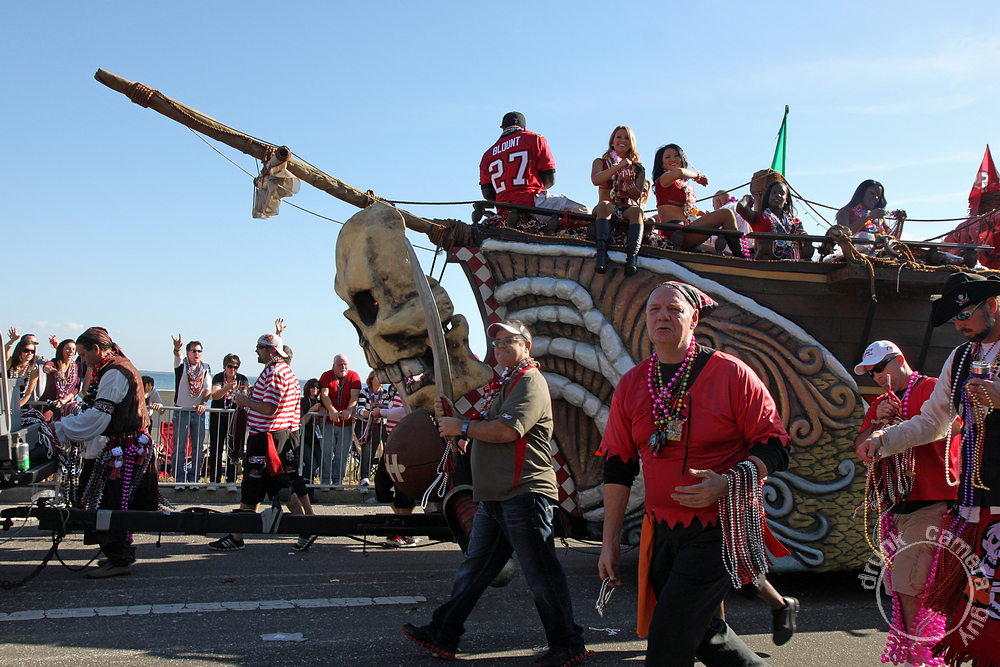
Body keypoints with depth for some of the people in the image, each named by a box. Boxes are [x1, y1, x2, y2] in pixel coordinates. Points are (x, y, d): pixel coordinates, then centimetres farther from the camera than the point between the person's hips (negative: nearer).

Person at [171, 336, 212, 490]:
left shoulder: (206, 368, 7)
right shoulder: (182, 365, 0)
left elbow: (208, 389, 0)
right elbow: (177, 357, -24)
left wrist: (203, 403, -18)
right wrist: (177, 349, -47)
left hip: (198, 412, 2)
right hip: (181, 412, -2)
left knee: (198, 447, 5)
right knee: (179, 447, 0)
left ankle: (194, 478, 13)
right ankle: (179, 479, 8)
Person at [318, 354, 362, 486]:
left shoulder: (354, 376, 3)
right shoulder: (326, 376, 2)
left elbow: (354, 396, -8)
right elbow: (324, 394, -11)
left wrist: (349, 410, -26)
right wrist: (331, 410, -28)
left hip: (347, 422, 1)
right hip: (329, 421, -1)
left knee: (342, 453, 4)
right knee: (326, 452, -2)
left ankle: (338, 480, 15)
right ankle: (325, 481, 8)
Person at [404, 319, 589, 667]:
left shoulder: (530, 381, -8)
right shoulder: (504, 384, 23)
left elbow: (506, 431, -21)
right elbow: (482, 435, 26)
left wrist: (461, 426, -9)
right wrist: (452, 416, 9)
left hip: (524, 494, -10)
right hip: (495, 497, 10)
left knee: (542, 576, -3)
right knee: (472, 568, 14)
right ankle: (443, 634, 22)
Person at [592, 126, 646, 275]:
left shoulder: (638, 168, 20)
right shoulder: (601, 162, 16)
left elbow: (637, 196, 5)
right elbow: (595, 180, -8)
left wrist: (628, 182, -15)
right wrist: (619, 166, -15)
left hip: (627, 211, 1)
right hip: (607, 210, -1)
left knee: (636, 210, -34)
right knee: (604, 205, -36)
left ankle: (632, 258, -55)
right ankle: (601, 254, -56)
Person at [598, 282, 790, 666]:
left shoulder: (732, 374, -7)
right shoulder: (630, 385, 6)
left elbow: (775, 448, -6)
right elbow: (617, 467, 9)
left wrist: (727, 483, -23)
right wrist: (611, 541, 7)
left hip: (720, 526, -5)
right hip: (662, 530, 6)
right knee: (703, 635, 15)